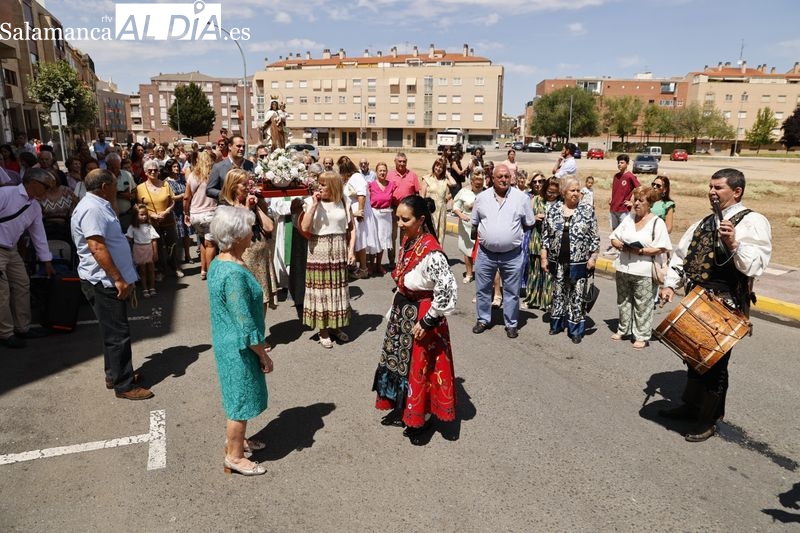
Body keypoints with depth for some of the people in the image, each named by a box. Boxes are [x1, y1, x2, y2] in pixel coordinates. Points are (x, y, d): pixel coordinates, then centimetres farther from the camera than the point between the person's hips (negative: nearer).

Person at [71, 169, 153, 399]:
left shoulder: (99, 205, 13)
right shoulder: (91, 208, -19)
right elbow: (97, 247, -27)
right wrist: (118, 279, -26)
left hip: (109, 280, 11)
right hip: (104, 282, -11)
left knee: (114, 331, 19)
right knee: (118, 333, -4)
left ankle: (114, 375, 31)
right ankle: (124, 385, 5)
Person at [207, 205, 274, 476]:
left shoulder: (218, 263, 1)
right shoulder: (235, 274, -29)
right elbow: (246, 325, -25)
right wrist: (264, 355, -13)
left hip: (227, 343, 9)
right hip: (239, 349, -9)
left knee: (236, 396, 25)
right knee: (241, 401, 8)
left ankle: (235, 440, 44)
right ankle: (234, 457, 25)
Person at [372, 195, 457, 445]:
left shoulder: (431, 252, -27)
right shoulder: (407, 241, 0)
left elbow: (448, 291, -29)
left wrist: (427, 322, -22)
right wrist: (396, 308, 16)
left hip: (421, 314, -8)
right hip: (402, 309, 9)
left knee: (419, 367, 8)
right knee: (398, 360, 20)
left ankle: (420, 419, 28)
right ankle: (401, 409, 40)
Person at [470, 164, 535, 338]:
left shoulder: (522, 197, -4)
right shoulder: (481, 197, 1)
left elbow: (529, 223, 6)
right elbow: (474, 222, 13)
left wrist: (513, 232, 4)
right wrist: (486, 233, 7)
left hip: (512, 255, -1)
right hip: (486, 253, 2)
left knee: (512, 292, 8)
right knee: (483, 289, 12)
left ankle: (511, 324, 23)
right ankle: (483, 319, 30)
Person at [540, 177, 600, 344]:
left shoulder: (588, 210, -2)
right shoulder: (553, 209, 2)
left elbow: (594, 236, 0)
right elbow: (545, 235, 5)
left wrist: (593, 257, -6)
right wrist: (544, 257, 1)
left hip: (579, 262, -2)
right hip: (557, 261, 2)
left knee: (577, 296, 4)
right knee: (558, 293, 13)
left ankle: (576, 330, 15)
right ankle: (557, 324, 30)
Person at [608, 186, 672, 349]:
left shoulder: (657, 222, -6)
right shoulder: (629, 219, 10)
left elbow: (661, 248, -13)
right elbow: (614, 238, 11)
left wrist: (641, 251, -21)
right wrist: (619, 244, -10)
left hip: (644, 272, -5)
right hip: (623, 269, 6)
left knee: (642, 305, 1)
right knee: (623, 302, 16)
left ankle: (642, 336, 11)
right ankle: (623, 330, 30)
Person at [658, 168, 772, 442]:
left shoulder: (753, 222, -10)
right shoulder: (703, 223, 12)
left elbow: (754, 266, -21)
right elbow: (681, 254, 15)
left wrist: (733, 244, -35)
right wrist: (670, 284, 4)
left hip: (726, 306, -7)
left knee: (715, 362, 2)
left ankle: (708, 420, 18)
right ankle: (691, 405, 36)